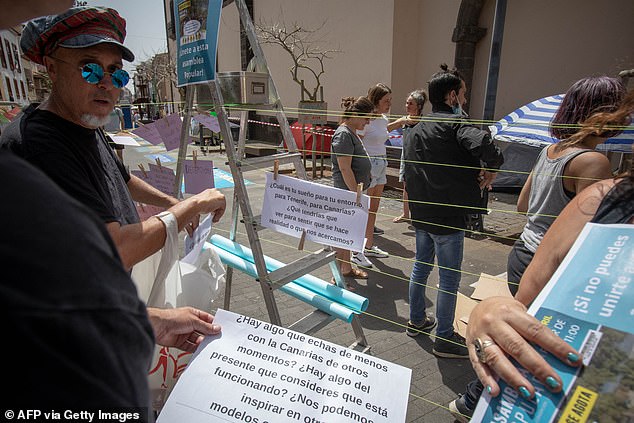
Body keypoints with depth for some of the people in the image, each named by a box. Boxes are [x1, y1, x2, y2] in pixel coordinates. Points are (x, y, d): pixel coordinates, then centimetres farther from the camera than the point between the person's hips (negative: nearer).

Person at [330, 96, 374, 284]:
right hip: (347, 193, -10)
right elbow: (345, 169, -23)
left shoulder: (351, 133, 14)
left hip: (353, 191, 10)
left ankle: (347, 268, 32)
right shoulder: (343, 135, -18)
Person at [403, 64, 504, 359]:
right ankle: (444, 339, 17)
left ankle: (416, 320, 36)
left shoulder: (415, 130, 12)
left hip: (421, 213, 8)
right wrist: (491, 168, -14)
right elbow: (484, 144, -33)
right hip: (448, 217, -8)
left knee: (420, 268, 21)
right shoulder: (455, 123, -14)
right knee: (449, 279, 4)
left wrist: (416, 206, 17)